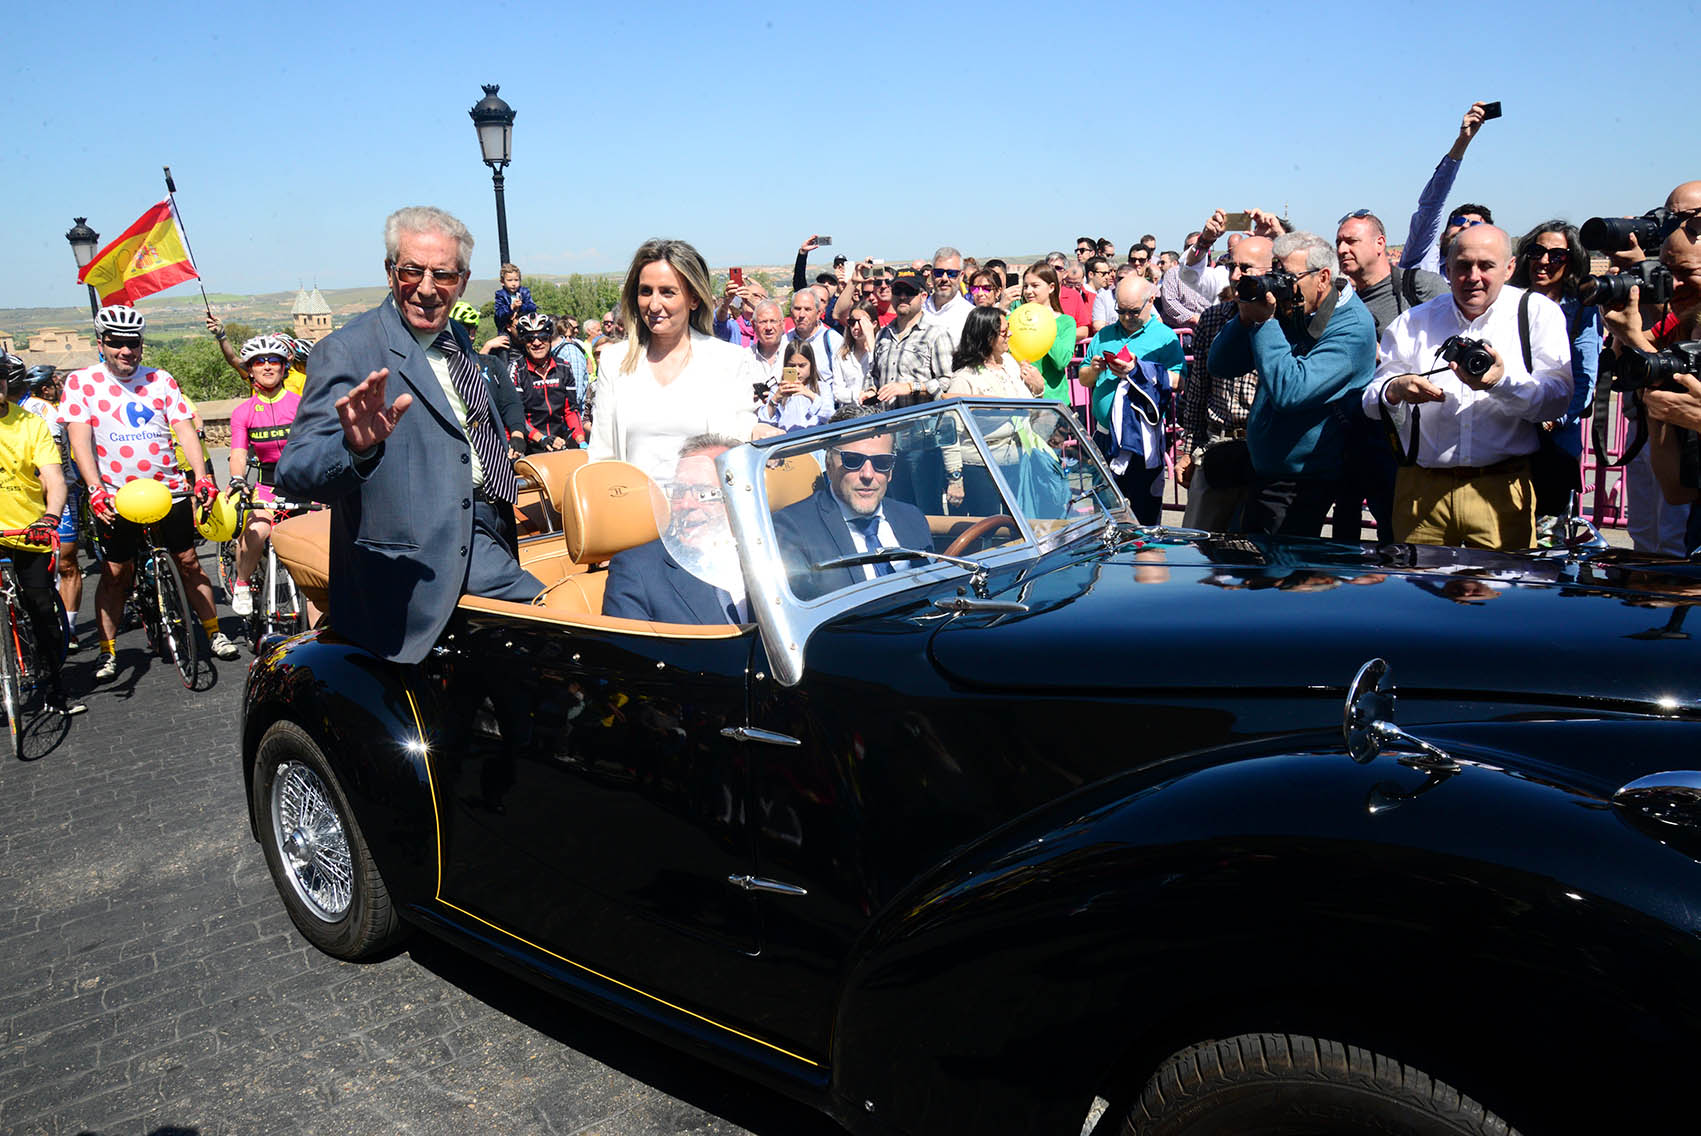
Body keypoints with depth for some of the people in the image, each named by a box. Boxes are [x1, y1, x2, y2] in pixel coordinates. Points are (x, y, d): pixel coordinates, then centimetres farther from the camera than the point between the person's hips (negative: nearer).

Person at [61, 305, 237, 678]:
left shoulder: (161, 379, 6)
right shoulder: (81, 381, 0)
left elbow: (184, 429, 0)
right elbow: (79, 437, -7)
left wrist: (202, 477, -13)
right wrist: (95, 489, -20)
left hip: (168, 489, 2)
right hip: (116, 496, -2)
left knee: (189, 563, 7)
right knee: (114, 574, 3)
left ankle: (214, 633, 19)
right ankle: (107, 652, 13)